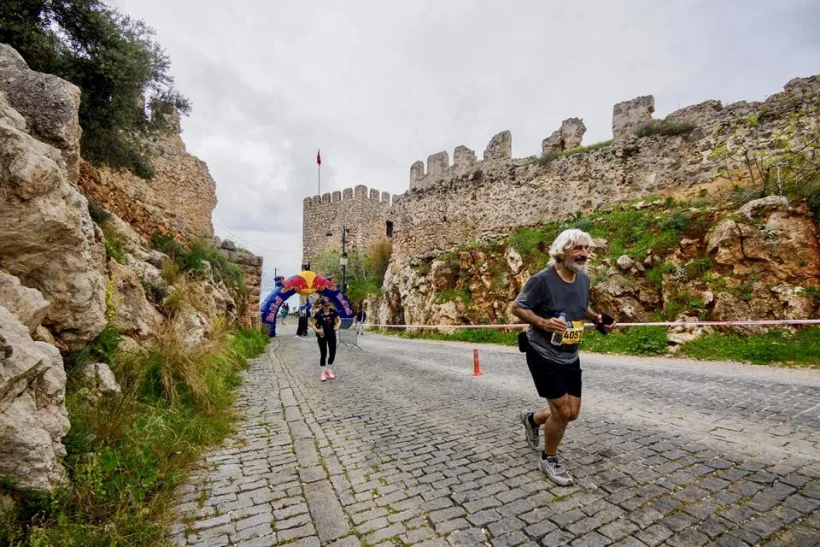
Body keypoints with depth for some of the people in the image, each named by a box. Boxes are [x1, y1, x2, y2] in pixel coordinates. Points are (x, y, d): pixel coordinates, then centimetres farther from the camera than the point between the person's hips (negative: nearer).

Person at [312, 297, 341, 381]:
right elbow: (313, 325, -6)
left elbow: (339, 320, 9)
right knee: (323, 354, 3)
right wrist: (317, 330, -25)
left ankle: (328, 369, 28)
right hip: (322, 336, -3)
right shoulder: (318, 314, -12)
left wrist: (337, 326, -10)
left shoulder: (333, 312, -4)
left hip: (332, 335, 3)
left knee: (333, 353, 6)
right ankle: (323, 372, 18)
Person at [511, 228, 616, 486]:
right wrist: (543, 322, -29)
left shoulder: (584, 279, 3)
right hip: (543, 355, -7)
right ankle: (549, 460, 22)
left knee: (572, 413, 12)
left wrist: (597, 318, -1)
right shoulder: (542, 279, -19)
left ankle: (533, 419, 41)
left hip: (570, 357, 7)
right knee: (563, 411, -5)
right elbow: (517, 308, -14)